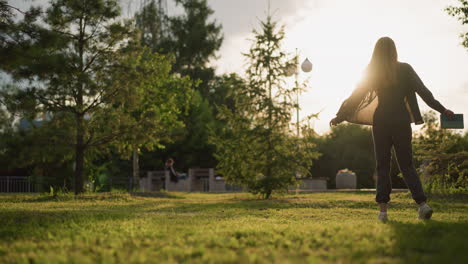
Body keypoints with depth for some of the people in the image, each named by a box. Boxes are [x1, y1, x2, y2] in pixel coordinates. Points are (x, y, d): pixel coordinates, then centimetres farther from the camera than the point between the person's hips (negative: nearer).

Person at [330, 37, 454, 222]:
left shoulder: (372, 72, 1)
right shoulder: (405, 69, 1)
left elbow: (356, 96, 4)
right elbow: (423, 92, -1)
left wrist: (340, 116, 14)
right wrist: (442, 110, 4)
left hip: (381, 122, 0)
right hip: (401, 121, 1)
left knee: (382, 166, 6)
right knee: (406, 165, 8)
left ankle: (383, 210, -3)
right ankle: (422, 203, -8)